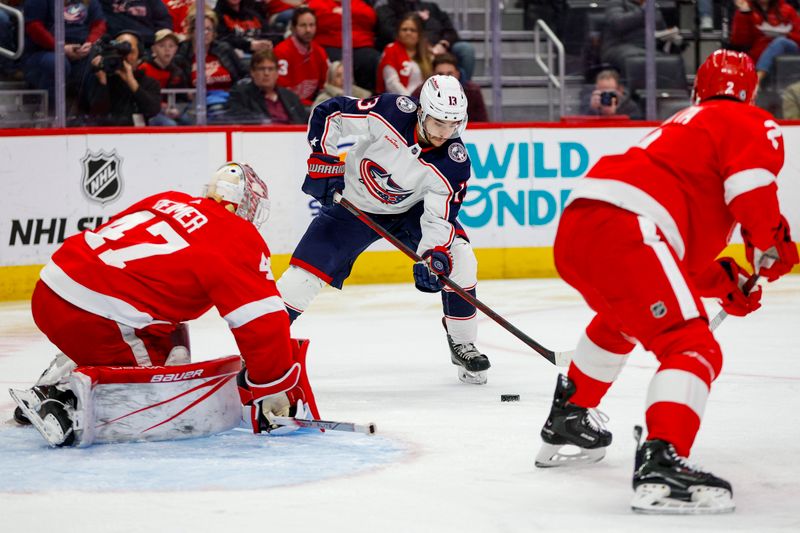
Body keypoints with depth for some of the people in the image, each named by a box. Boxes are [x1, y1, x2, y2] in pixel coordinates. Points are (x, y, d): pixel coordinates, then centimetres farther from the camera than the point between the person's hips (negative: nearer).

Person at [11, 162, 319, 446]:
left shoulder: (168, 202, 20)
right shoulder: (239, 238, -1)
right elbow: (263, 321, -7)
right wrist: (275, 391, 2)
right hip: (94, 317, -9)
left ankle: (48, 390, 28)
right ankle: (63, 404, -11)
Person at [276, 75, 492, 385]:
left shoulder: (454, 164, -24)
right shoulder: (390, 112, -29)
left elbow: (439, 217, -23)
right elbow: (327, 113, -17)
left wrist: (434, 256, -39)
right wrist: (323, 160, -19)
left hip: (410, 210, 2)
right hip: (352, 204, -1)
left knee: (459, 259, -17)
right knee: (305, 273, -12)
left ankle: (462, 345, -1)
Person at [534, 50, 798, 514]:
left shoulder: (684, 127, 35)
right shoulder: (751, 124, 9)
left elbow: (683, 246, 35)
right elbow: (751, 187, -13)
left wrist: (723, 282, 28)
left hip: (574, 231, 9)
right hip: (623, 233, -9)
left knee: (620, 319, 39)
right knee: (693, 349, -14)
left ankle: (566, 423, 51)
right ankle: (661, 465, -34)